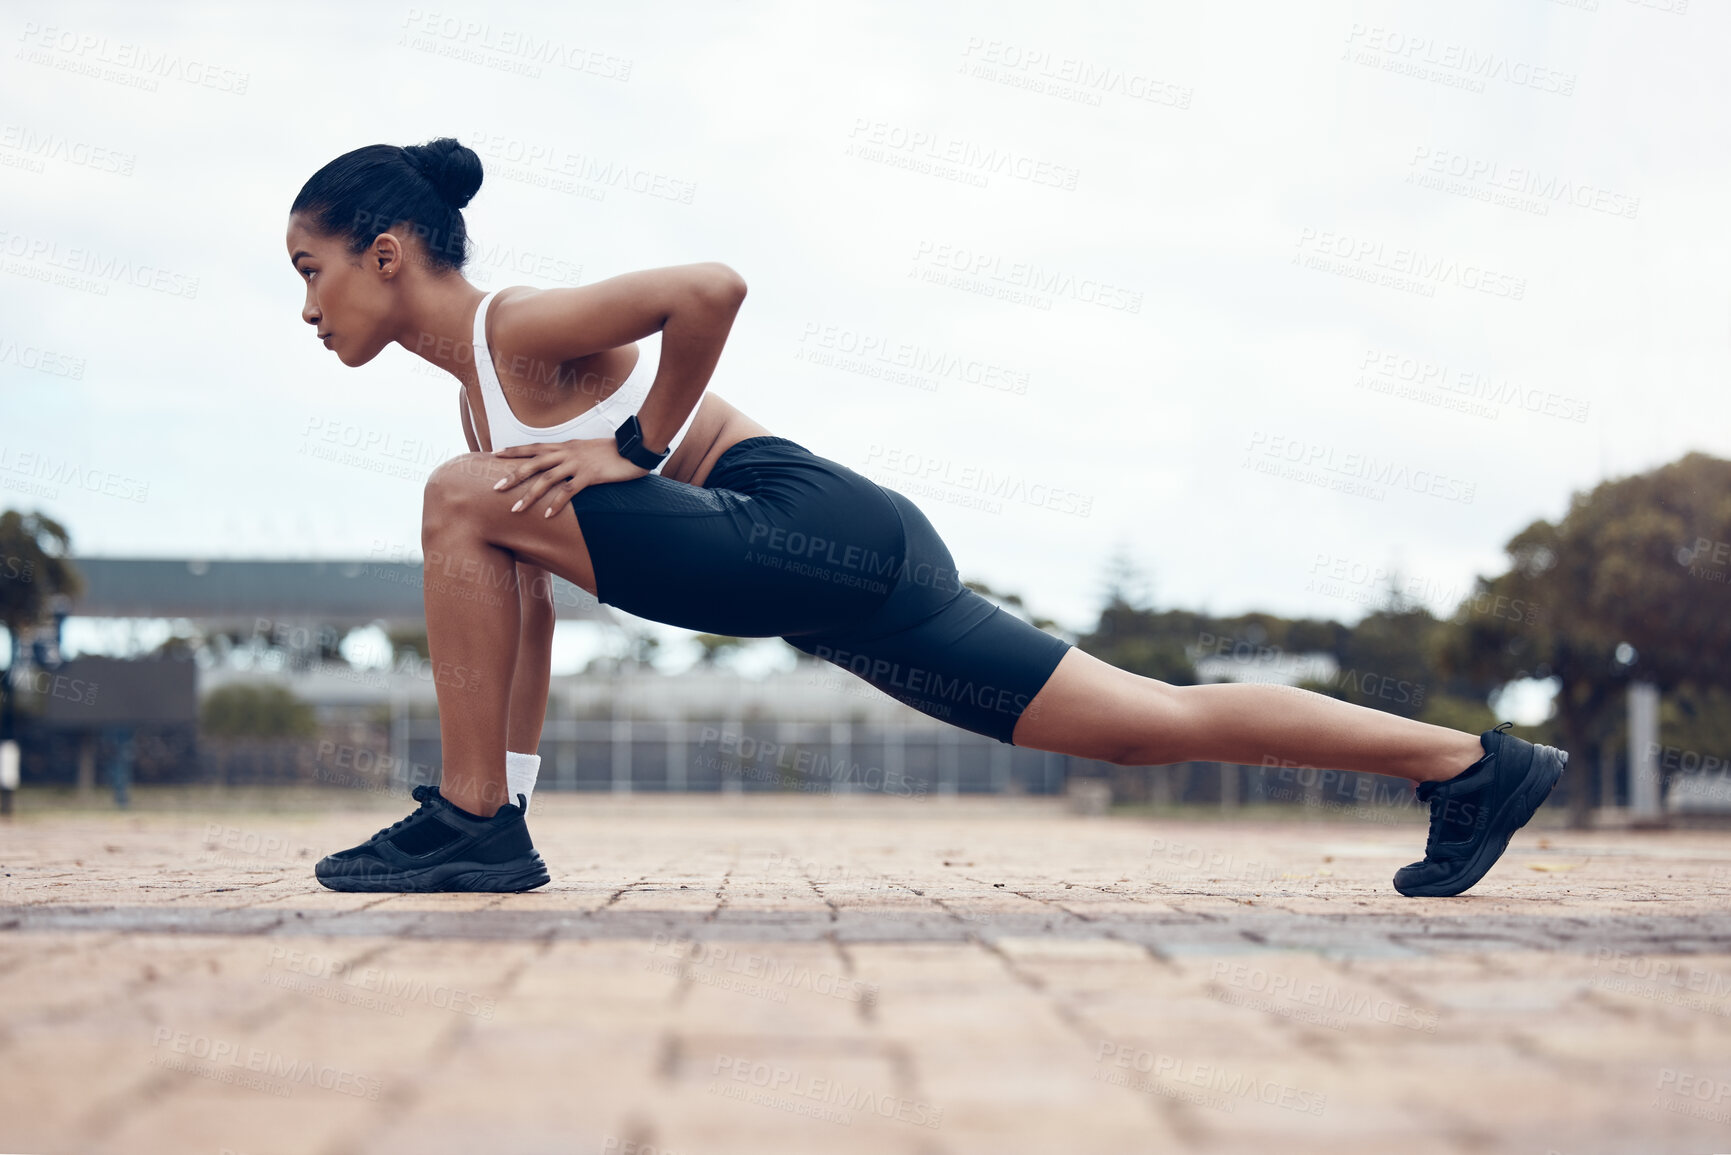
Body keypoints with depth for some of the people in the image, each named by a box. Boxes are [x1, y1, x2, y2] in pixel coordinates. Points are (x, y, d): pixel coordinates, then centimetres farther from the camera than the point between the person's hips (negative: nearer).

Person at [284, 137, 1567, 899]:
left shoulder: (521, 329, -6)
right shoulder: (483, 398, 24)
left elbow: (711, 287, -22)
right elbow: (524, 604, 28)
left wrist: (633, 448, -13)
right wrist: (513, 776, 24)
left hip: (822, 535, -9)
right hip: (833, 573, 10)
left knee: (463, 499, -11)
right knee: (1154, 725, 7)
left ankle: (469, 823, -7)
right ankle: (1469, 761, 10)